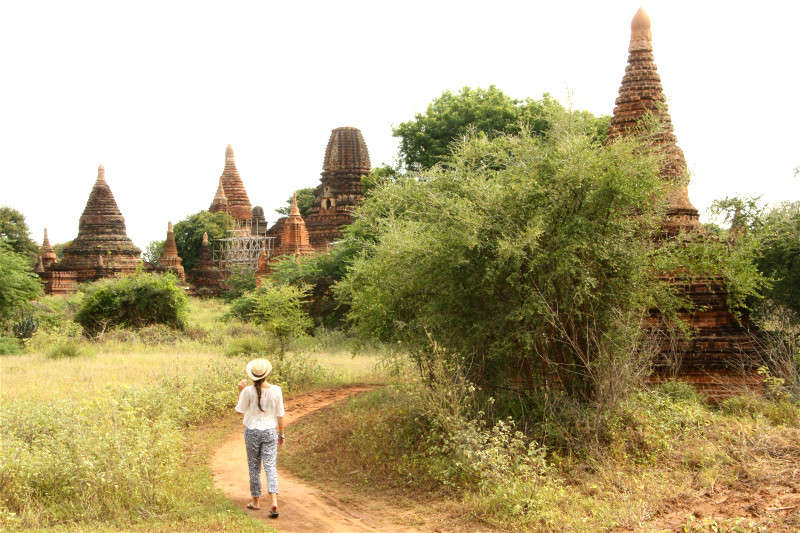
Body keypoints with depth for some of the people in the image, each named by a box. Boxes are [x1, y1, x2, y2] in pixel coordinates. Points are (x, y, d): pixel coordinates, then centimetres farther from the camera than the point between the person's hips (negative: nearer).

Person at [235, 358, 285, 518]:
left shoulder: (248, 391, -13)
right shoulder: (276, 391, -7)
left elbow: (240, 410, 0)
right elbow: (280, 415, 0)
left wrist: (240, 392, 7)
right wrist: (281, 433, 9)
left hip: (252, 432, -1)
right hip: (270, 432, 1)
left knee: (254, 467, 13)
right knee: (270, 466, 1)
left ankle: (255, 501, 23)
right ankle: (274, 502, -16)